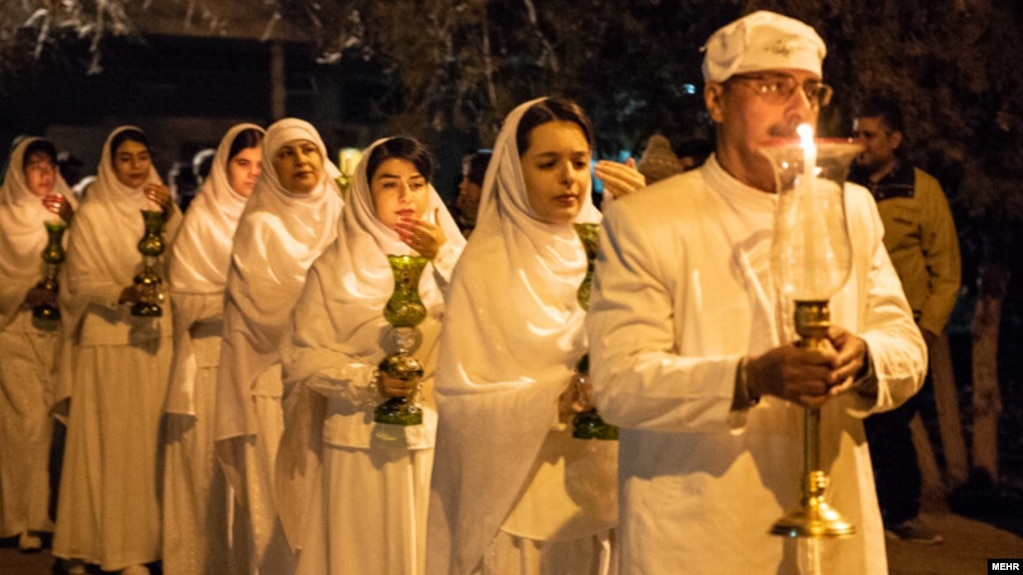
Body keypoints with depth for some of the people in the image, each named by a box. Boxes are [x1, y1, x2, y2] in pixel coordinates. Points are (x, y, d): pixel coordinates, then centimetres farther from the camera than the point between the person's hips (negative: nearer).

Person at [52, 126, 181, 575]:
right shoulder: (92, 215, -1)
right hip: (110, 341, -4)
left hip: (157, 338, 4)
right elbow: (79, 282, -4)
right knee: (113, 440, -3)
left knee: (152, 437, 4)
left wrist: (171, 214, -14)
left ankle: (147, 538, 12)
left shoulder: (158, 208, 11)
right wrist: (120, 293, -21)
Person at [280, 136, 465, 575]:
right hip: (364, 442, -2)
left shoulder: (450, 257, 6)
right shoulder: (336, 268, -1)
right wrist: (370, 382, -18)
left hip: (437, 436, 2)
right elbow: (304, 359, -5)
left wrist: (444, 258, -13)